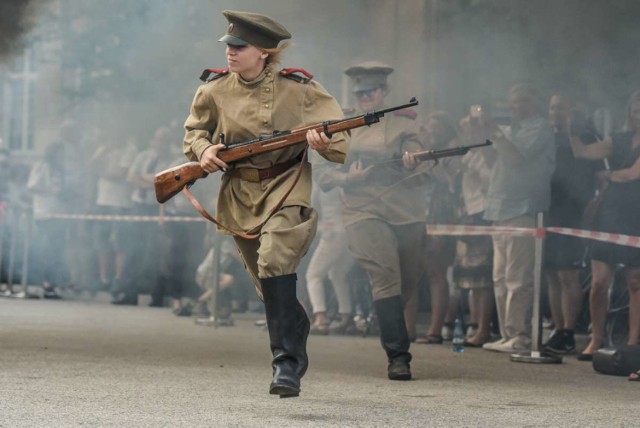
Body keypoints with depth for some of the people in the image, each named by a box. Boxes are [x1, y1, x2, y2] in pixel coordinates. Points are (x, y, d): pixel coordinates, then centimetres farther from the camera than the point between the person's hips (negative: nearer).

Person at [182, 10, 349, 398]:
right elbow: (195, 130, 15)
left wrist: (324, 142, -28)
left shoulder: (299, 89, -10)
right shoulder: (216, 91, -2)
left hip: (286, 189, -4)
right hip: (239, 195, 4)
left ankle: (287, 363, -22)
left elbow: (341, 147, -5)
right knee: (272, 287, 12)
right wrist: (203, 149, -7)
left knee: (274, 263, -26)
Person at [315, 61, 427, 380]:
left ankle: (388, 326, 41)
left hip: (406, 213, 1)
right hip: (363, 213, -1)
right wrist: (347, 178, -8)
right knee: (385, 276, -18)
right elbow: (322, 174, 13)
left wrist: (411, 167, -24)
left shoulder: (404, 123, 8)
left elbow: (422, 174, -1)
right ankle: (398, 356, -19)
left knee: (410, 282, 10)